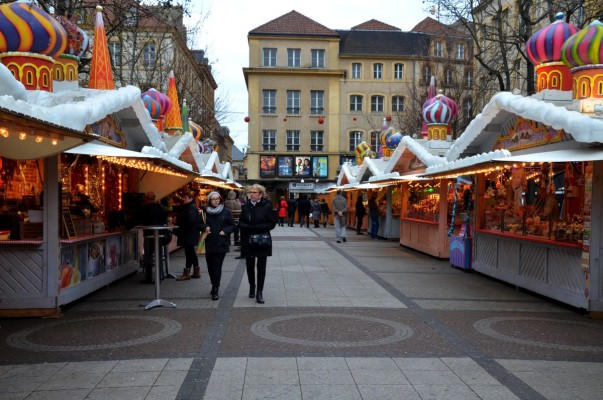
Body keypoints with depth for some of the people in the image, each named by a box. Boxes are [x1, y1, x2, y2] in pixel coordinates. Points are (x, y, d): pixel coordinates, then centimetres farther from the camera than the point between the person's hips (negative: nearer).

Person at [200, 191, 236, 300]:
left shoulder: (226, 212, 1)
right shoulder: (205, 212, 6)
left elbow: (233, 226, 4)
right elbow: (200, 224, 14)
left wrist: (225, 231, -11)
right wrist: (205, 227, -7)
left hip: (221, 243, -3)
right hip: (209, 243, 3)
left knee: (217, 267, -9)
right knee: (210, 266, 8)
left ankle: (216, 289, -4)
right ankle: (214, 286, 28)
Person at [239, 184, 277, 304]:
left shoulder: (267, 206, -8)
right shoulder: (246, 206, 2)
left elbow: (272, 223, -10)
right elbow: (241, 223, 4)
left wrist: (257, 227, -18)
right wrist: (248, 227, -17)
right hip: (248, 241, 3)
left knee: (261, 266, -1)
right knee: (250, 266, 12)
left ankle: (259, 292, 4)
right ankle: (252, 288, 28)